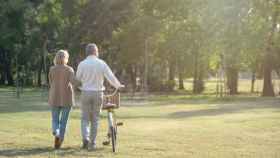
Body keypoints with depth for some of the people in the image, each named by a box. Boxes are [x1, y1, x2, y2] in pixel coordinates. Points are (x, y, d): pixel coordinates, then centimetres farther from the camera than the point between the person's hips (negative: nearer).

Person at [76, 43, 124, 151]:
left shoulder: (82, 64, -5)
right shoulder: (101, 63, -4)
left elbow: (78, 78, 8)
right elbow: (110, 76, -4)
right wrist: (118, 85, 14)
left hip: (86, 93, -1)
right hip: (98, 93, 1)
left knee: (85, 118, 10)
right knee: (95, 119, 11)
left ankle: (85, 138, -12)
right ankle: (92, 143, 12)